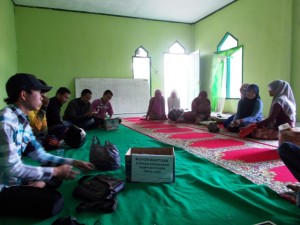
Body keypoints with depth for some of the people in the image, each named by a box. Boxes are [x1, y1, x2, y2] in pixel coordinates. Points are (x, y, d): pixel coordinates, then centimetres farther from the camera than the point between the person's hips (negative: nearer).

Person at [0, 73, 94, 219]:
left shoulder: (23, 121, 6)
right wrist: (55, 171, -19)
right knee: (54, 204, -20)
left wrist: (75, 162, 3)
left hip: (15, 180, 9)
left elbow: (40, 155, 8)